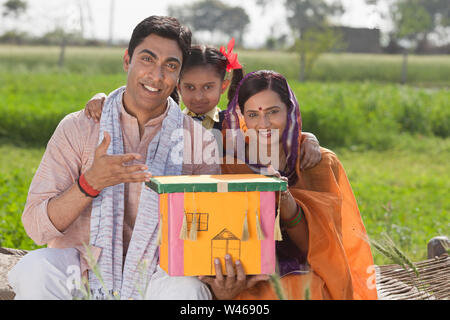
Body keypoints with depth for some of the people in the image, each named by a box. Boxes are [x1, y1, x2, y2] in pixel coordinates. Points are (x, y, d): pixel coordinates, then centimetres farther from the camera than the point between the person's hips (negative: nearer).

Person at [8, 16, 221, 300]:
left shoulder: (200, 141, 2)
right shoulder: (78, 128, 0)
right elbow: (36, 226, -6)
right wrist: (90, 183, -23)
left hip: (156, 277, 0)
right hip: (81, 272, 0)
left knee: (185, 289, -34)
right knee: (34, 271, -32)